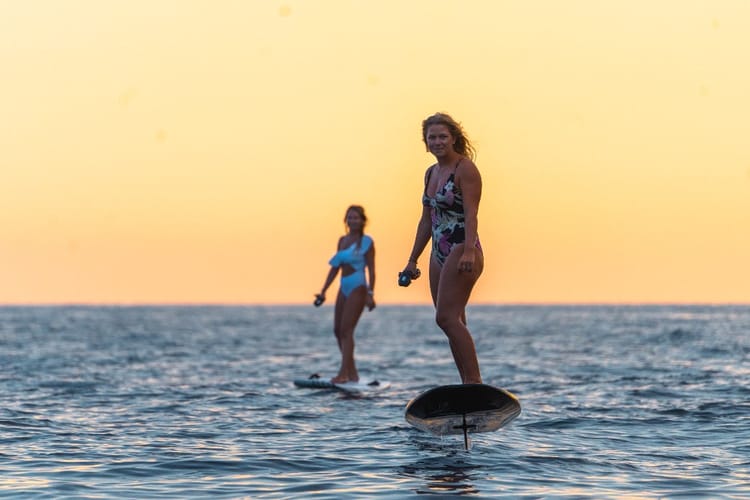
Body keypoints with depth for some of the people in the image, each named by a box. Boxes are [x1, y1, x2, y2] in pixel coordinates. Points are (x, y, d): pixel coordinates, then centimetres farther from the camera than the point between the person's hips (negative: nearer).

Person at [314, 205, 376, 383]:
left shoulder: (366, 242, -4)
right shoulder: (342, 240, 14)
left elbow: (371, 270, -8)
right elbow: (335, 268, 18)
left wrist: (370, 293, -17)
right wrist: (323, 291, 15)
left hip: (358, 288, -7)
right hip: (344, 288, 7)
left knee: (346, 330, -14)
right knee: (338, 330, 5)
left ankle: (344, 373, -17)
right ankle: (352, 372, 13)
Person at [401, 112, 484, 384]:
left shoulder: (465, 169, -8)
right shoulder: (431, 173, 16)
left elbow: (471, 214, -18)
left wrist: (469, 251, -31)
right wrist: (412, 260, 21)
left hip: (462, 250, -9)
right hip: (440, 254, 9)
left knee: (446, 317, -17)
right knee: (454, 322, 7)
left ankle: (474, 381, -17)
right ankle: (468, 385, 11)